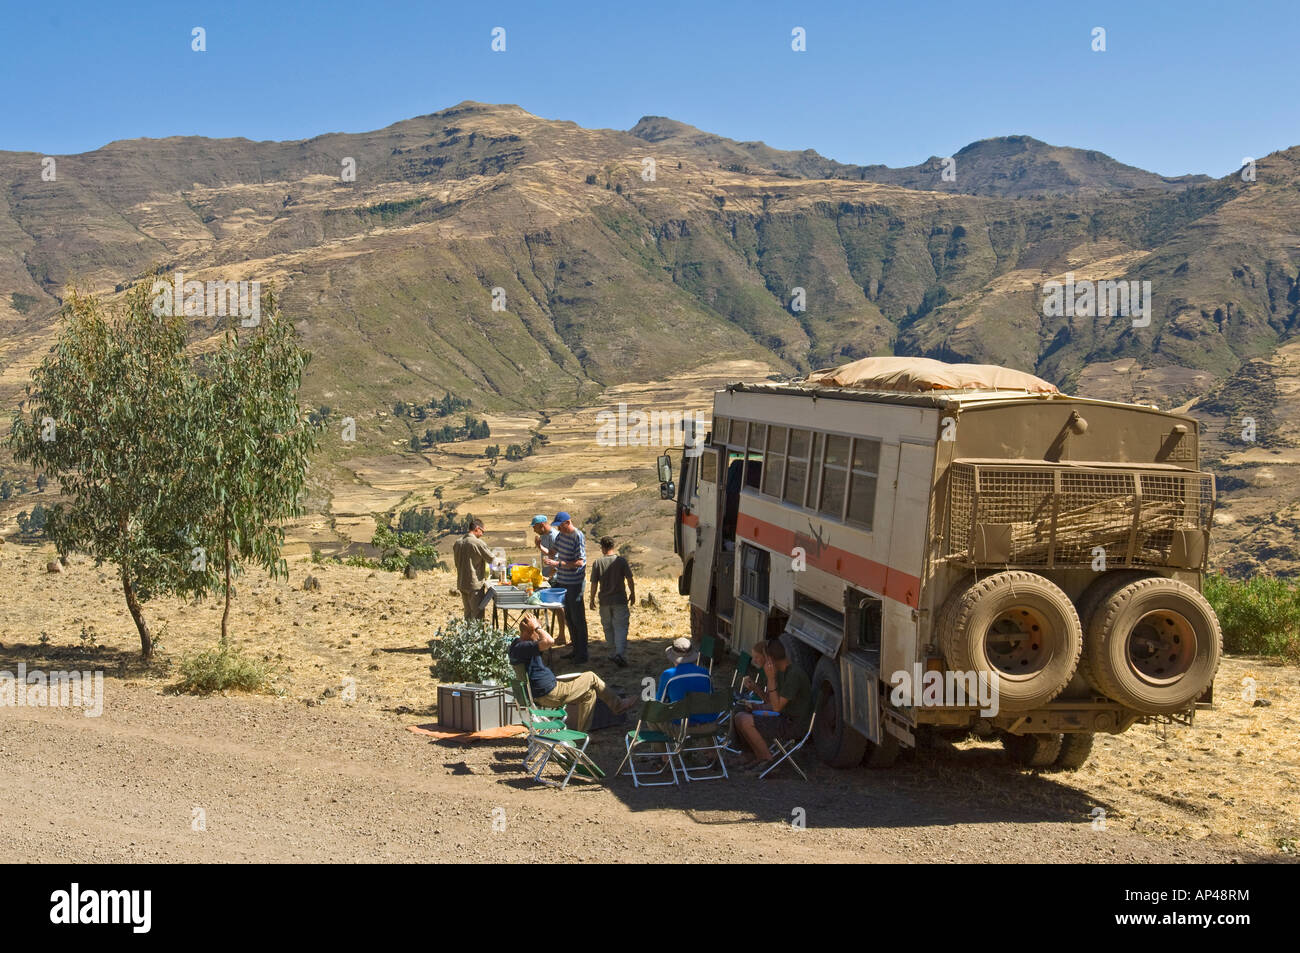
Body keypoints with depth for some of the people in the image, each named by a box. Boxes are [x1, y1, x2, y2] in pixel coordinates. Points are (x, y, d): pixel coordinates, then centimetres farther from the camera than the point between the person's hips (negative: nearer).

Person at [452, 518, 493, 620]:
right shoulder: (478, 543, -16)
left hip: (461, 584, 7)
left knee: (468, 613, 17)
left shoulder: (458, 542, 7)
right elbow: (491, 559, -8)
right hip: (475, 584, -7)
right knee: (477, 616, -2)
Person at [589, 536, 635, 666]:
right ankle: (619, 653, -19)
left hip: (604, 601, 1)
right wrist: (632, 594, 9)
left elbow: (594, 584, -3)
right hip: (620, 601, -1)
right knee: (621, 627, 0)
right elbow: (630, 580, -5)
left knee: (608, 628, 16)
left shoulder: (597, 563, -5)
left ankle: (613, 654, 22)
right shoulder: (621, 561, -7)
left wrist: (592, 599, 8)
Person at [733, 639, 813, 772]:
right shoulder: (781, 672, 10)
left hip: (794, 726, -10)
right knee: (739, 717, 5)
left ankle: (765, 757, -3)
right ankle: (758, 756, 13)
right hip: (785, 718, 10)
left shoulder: (794, 674, -21)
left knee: (745, 721, -22)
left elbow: (777, 707, -22)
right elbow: (771, 702, 18)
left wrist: (771, 678, -24)